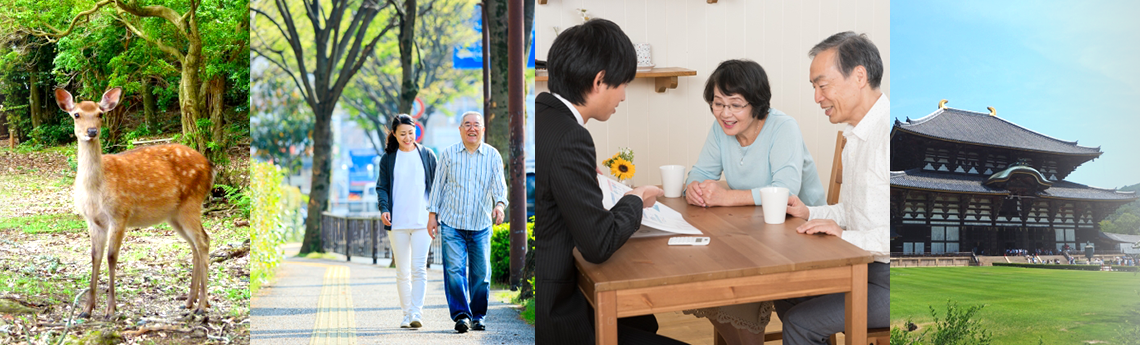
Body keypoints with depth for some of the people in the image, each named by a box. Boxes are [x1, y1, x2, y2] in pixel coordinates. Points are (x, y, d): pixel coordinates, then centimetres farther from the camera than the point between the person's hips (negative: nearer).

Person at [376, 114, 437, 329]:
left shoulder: (427, 155, 7)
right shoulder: (388, 158, 8)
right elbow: (382, 187, 7)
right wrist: (384, 209, -11)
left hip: (422, 221, -1)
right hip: (397, 222, 1)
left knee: (418, 268, -12)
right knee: (402, 271, 6)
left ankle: (417, 313, -14)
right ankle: (406, 314, 15)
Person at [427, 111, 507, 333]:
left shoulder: (493, 155, 4)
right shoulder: (448, 154, 5)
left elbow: (499, 184, -2)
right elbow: (438, 185, 9)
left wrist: (500, 204, -21)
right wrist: (432, 214, 6)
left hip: (481, 225, 1)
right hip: (451, 223, 0)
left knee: (481, 273, 4)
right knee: (454, 270, -10)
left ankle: (478, 316, 19)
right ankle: (461, 315, -4)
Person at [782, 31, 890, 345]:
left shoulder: (891, 133, -21)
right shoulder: (856, 136, 14)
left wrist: (848, 237, -24)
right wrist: (809, 213, 7)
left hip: (889, 278, -10)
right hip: (863, 268, 10)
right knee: (786, 299, 11)